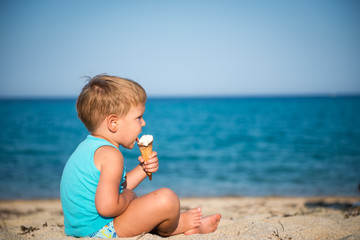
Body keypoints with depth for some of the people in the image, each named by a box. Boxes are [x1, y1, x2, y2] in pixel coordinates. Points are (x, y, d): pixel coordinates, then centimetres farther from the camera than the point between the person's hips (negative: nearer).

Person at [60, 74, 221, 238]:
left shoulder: (88, 146, 11)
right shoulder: (110, 155, -21)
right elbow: (107, 207, -31)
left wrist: (142, 169, 7)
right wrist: (127, 197, -11)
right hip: (99, 229, -11)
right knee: (166, 199, -19)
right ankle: (178, 225, 14)